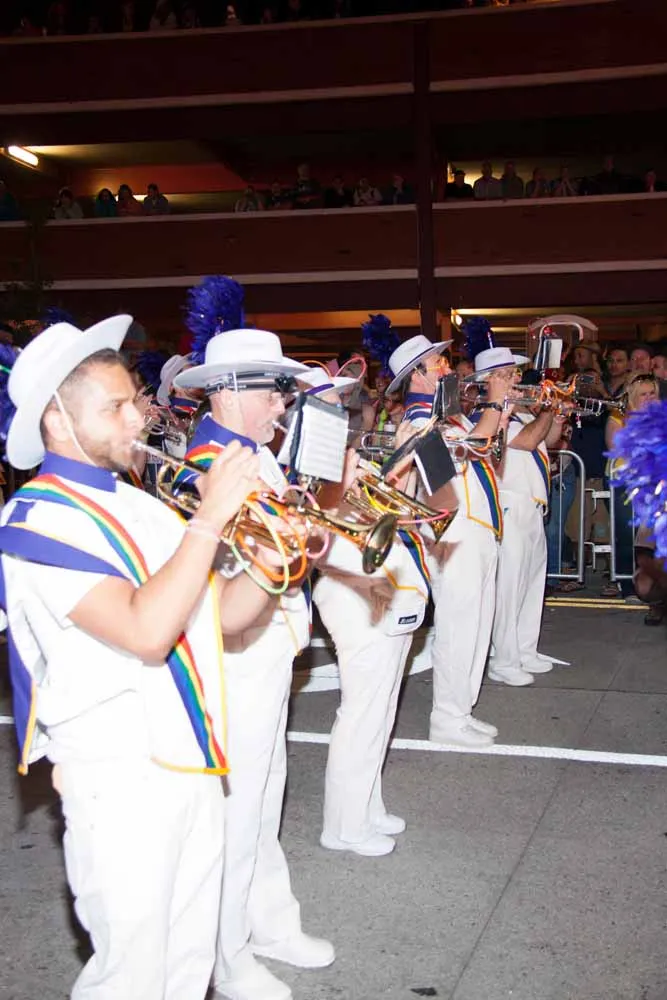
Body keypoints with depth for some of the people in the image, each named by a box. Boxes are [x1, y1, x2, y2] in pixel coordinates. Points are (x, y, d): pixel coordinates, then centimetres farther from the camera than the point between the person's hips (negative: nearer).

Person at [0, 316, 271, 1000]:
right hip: (119, 774, -7)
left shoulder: (137, 503, 10)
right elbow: (146, 631, -28)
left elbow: (222, 614, 11)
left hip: (190, 760, 8)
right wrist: (209, 519, -25)